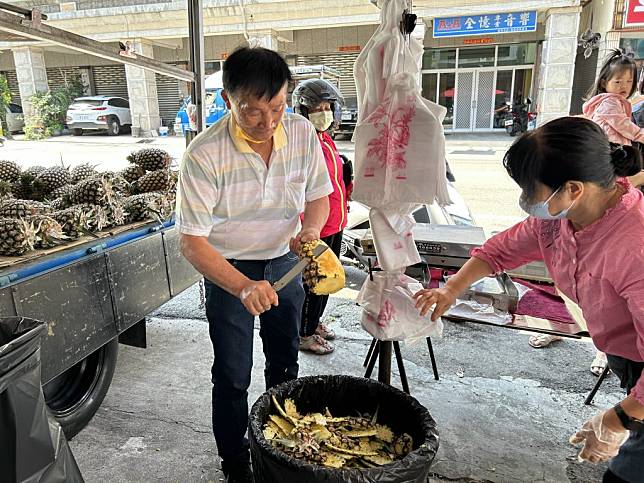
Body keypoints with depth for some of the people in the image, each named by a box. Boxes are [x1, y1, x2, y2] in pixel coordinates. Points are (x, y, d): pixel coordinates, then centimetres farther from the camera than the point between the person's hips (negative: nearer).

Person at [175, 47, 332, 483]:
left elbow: (318, 197, 0)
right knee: (233, 376, 8)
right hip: (229, 269, -4)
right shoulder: (205, 154, -26)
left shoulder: (303, 133, -14)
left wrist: (310, 229, -23)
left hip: (285, 261, 4)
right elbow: (192, 241, -25)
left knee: (285, 362, 21)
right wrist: (243, 287, -39)